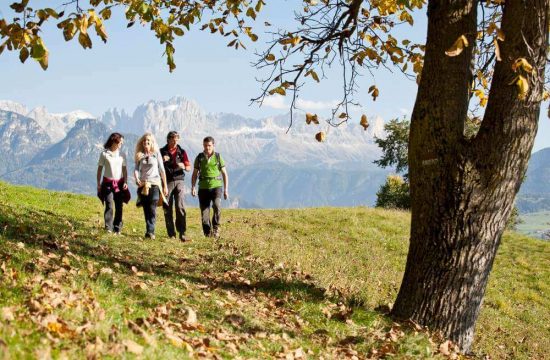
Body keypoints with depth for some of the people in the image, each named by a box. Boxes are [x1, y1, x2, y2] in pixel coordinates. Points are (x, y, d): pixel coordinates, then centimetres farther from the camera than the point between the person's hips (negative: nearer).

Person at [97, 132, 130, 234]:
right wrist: (98, 184, 1)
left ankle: (117, 229, 9)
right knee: (109, 206, -11)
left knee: (119, 207, 3)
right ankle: (108, 228, -9)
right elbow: (100, 169, 4)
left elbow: (124, 170, 11)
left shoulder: (121, 155, 8)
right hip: (108, 183, -3)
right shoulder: (104, 154, -1)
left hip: (119, 183, 3)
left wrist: (125, 182, -1)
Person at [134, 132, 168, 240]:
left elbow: (161, 170, 4)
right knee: (146, 210, 5)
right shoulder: (139, 155, 11)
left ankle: (150, 232, -17)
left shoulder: (156, 153, 3)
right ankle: (150, 231, 13)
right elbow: (136, 169, 5)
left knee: (152, 209, -13)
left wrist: (165, 186, 2)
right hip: (143, 185, 3)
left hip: (154, 184, -3)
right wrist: (136, 178, -16)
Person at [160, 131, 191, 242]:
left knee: (180, 206, -12)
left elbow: (189, 167, 7)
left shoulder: (182, 152, 9)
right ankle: (171, 234, 4)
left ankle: (182, 232, -12)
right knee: (167, 209, -1)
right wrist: (162, 161, -11)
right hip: (167, 182, 0)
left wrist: (184, 166, -16)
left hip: (178, 181, 0)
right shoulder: (162, 152, 7)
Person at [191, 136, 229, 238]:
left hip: (216, 186, -2)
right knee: (204, 212, -1)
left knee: (217, 206, -25)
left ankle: (216, 227, -10)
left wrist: (226, 189, 3)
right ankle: (207, 233, 10)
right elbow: (195, 174, 11)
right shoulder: (199, 157, 6)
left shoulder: (218, 157, 4)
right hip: (203, 188, 2)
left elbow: (224, 174, 8)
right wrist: (193, 187, -2)